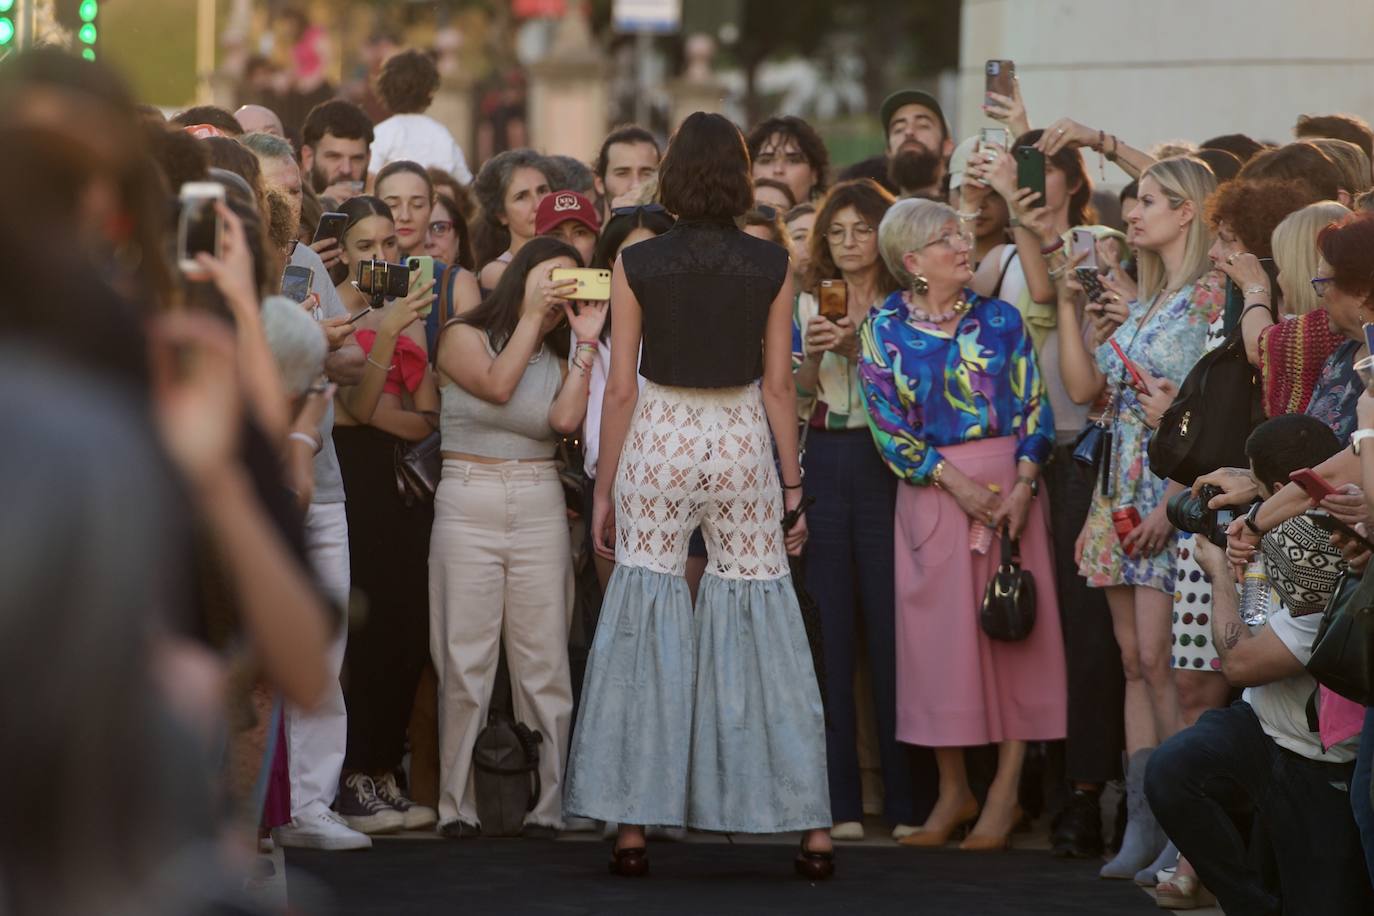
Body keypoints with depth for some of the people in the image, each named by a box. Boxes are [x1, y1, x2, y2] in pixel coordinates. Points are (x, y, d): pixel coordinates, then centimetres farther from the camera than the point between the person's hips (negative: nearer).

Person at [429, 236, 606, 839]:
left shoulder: (559, 357, 16)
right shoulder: (464, 338, 7)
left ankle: (546, 804, 1)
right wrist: (530, 315, -6)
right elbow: (497, 385, -12)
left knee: (543, 663, -1)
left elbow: (565, 419, -4)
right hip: (468, 508, -3)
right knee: (465, 662, -4)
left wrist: (586, 343, -2)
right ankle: (458, 804, -1)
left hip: (540, 511, 3)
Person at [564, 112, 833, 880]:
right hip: (742, 442, 1)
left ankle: (633, 827, 2)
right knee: (762, 622, 5)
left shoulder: (638, 265, -3)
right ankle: (813, 828, 5)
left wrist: (604, 490, 5)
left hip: (658, 441, -1)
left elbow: (621, 389, -2)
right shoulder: (771, 267, -1)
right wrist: (794, 484, 8)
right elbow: (779, 385, 0)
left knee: (648, 624, 4)